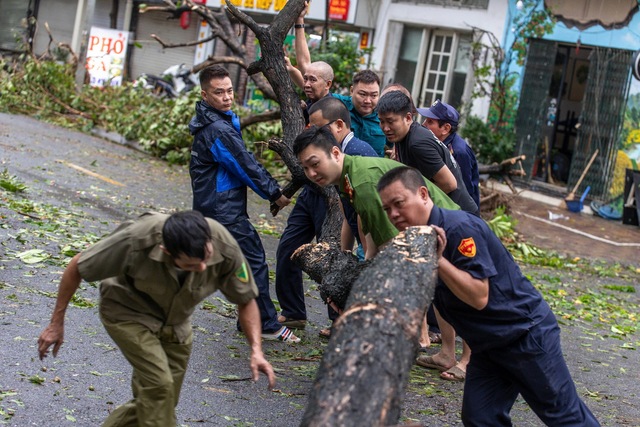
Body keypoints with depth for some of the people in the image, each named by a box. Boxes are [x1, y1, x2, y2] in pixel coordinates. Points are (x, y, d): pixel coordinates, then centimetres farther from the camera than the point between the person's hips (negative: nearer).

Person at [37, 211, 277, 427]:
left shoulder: (225, 248, -30)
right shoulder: (136, 240, -38)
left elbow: (246, 299, -12)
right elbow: (76, 268, -22)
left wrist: (256, 349, -26)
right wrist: (56, 323, -16)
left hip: (175, 321, 4)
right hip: (128, 311, -4)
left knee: (158, 401, 6)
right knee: (158, 385, -22)